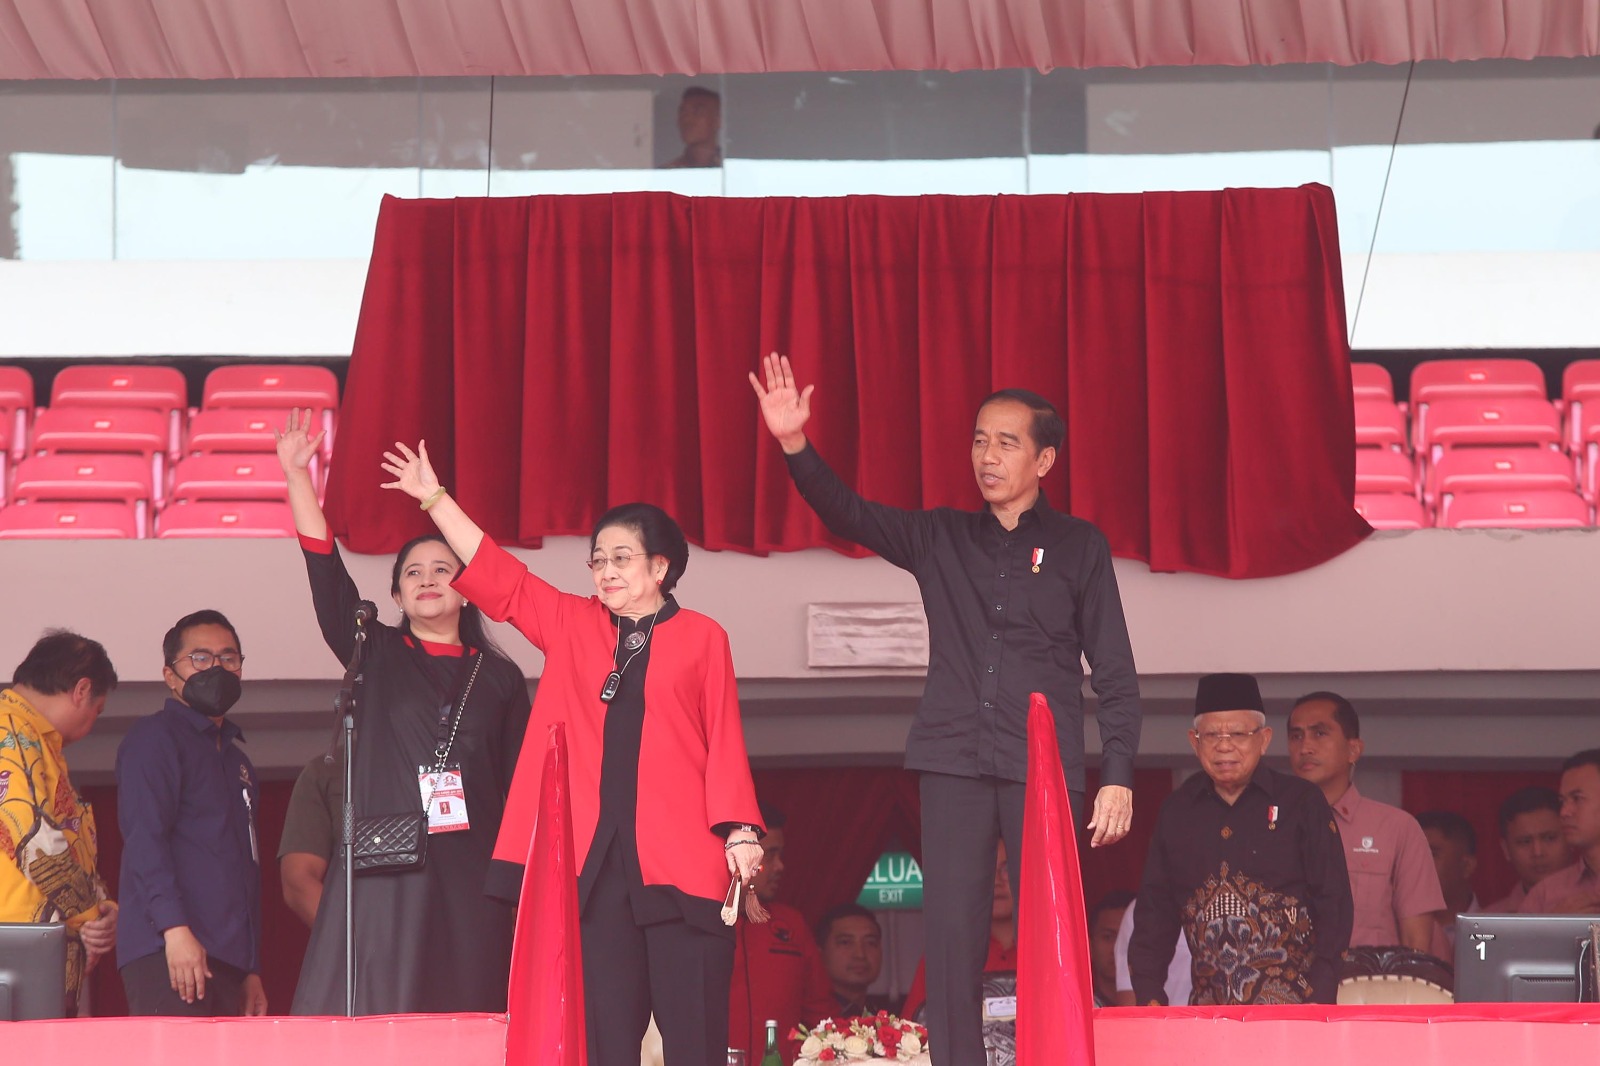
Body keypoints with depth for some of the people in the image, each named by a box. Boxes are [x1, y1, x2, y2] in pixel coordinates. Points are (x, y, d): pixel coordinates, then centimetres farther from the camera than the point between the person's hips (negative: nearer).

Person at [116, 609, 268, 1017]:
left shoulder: (236, 758, 27)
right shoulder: (155, 737, 2)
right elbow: (144, 837, -11)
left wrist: (252, 970, 21)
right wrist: (175, 928, -23)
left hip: (229, 960, 8)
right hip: (167, 953, -8)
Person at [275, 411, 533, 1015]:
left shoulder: (499, 677, 14)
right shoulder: (374, 654, 12)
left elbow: (521, 784, 12)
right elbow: (326, 572, 0)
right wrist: (297, 474, -9)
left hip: (469, 879, 1)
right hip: (383, 874, -1)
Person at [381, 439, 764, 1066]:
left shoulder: (701, 638, 6)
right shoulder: (571, 626, 16)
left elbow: (725, 744, 3)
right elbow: (497, 577, 16)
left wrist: (740, 830, -7)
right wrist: (435, 500, 12)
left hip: (681, 858, -3)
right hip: (593, 859, 3)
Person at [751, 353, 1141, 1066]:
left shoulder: (1078, 547, 8)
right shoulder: (941, 538, 15)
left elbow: (1115, 671, 6)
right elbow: (848, 514, 2)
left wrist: (1117, 776, -3)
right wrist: (794, 445, -15)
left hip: (1044, 766, -2)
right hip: (955, 764, 2)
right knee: (952, 934, -3)